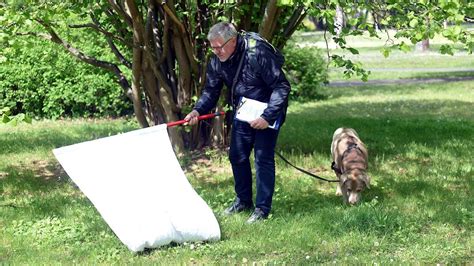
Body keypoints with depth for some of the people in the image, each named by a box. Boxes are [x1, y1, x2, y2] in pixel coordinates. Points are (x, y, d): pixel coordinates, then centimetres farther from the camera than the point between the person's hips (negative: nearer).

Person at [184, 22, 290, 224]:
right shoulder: (217, 61, -8)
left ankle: (263, 208, 2)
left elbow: (282, 86, -25)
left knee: (263, 158, -8)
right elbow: (210, 91, -1)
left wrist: (267, 117, -30)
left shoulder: (258, 53, -29)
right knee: (237, 156, 10)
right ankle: (243, 201, 27)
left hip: (267, 111, -7)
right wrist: (198, 110, -21)